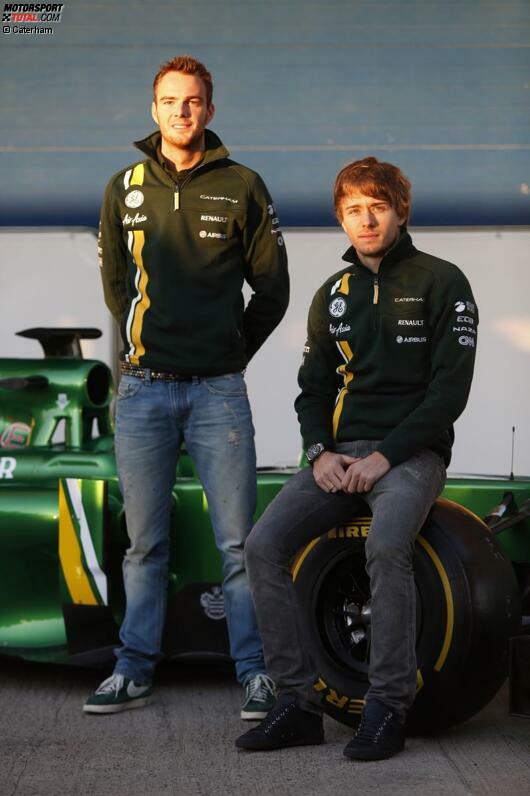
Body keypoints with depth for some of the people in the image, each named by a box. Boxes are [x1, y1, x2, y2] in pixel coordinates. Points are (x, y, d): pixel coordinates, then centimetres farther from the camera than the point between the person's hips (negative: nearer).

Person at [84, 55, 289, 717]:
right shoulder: (126, 188, 10)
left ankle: (256, 672, 5)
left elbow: (272, 288, 10)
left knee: (238, 541, -3)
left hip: (218, 390, -2)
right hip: (142, 389, 2)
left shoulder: (241, 186, 4)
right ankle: (134, 670, 17)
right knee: (144, 543, 8)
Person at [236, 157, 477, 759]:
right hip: (339, 454, 5)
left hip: (411, 453, -5)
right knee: (263, 545, -17)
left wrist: (385, 455, -15)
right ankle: (297, 703, -11)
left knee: (386, 547, -34)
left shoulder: (440, 283, 0)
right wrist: (320, 451, -2)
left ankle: (388, 707, -22)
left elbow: (450, 389, -7)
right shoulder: (332, 294, 18)